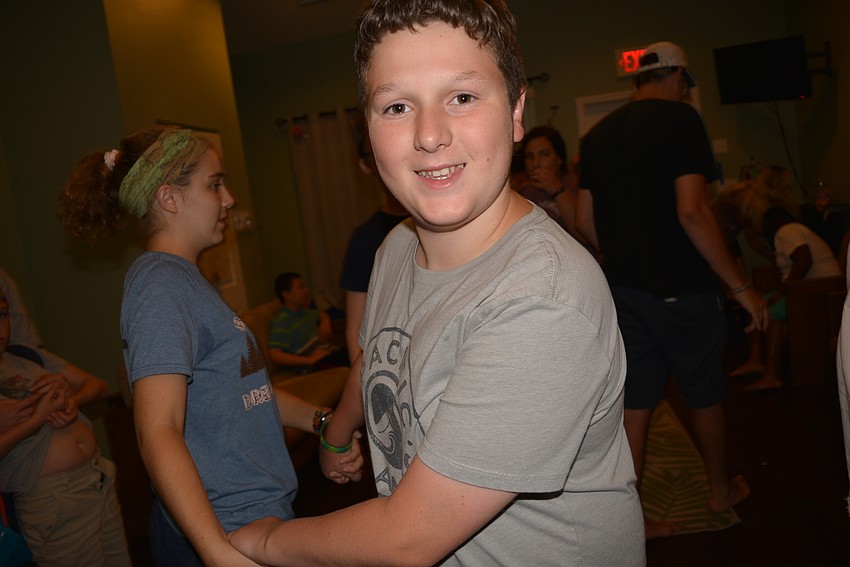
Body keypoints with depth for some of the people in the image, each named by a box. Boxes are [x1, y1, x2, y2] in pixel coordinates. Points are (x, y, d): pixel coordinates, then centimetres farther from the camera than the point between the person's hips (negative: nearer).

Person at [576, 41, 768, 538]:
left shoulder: (597, 135, 10)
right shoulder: (679, 118, -10)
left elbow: (586, 221, 11)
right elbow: (691, 211, -19)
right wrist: (741, 286, -14)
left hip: (624, 288, 5)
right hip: (680, 287, -5)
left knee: (637, 400, 11)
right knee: (706, 394, 15)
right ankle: (722, 491, 36)